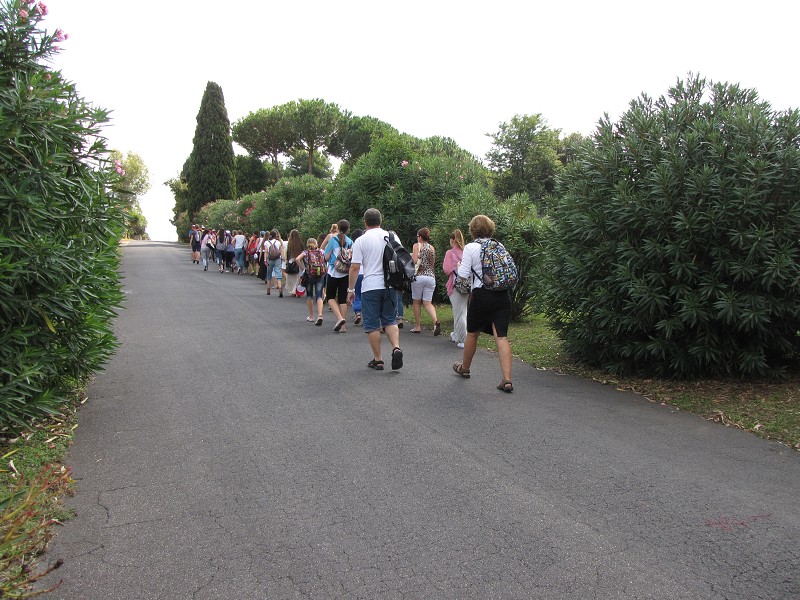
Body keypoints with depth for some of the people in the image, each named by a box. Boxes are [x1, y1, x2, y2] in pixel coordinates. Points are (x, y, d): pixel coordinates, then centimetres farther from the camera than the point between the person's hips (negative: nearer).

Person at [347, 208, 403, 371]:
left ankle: (377, 360, 10)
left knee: (372, 325, 5)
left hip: (370, 287, -3)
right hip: (390, 285, 3)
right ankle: (396, 347, -8)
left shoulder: (361, 241, -5)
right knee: (390, 320, 14)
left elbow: (355, 267, -8)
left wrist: (351, 289, 1)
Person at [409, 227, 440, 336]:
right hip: (431, 277, 4)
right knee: (427, 302, 3)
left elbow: (414, 261, -11)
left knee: (416, 301, 8)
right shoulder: (432, 248, 15)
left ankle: (417, 326, 11)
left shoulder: (417, 245, 0)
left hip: (419, 276, -4)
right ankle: (436, 321, -21)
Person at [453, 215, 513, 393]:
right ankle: (507, 380, -10)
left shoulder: (470, 247, -4)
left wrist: (459, 266, 13)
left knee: (472, 333, 17)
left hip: (482, 295, -3)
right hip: (503, 295, 3)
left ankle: (464, 368, 37)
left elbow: (464, 274, -7)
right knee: (501, 336, -1)